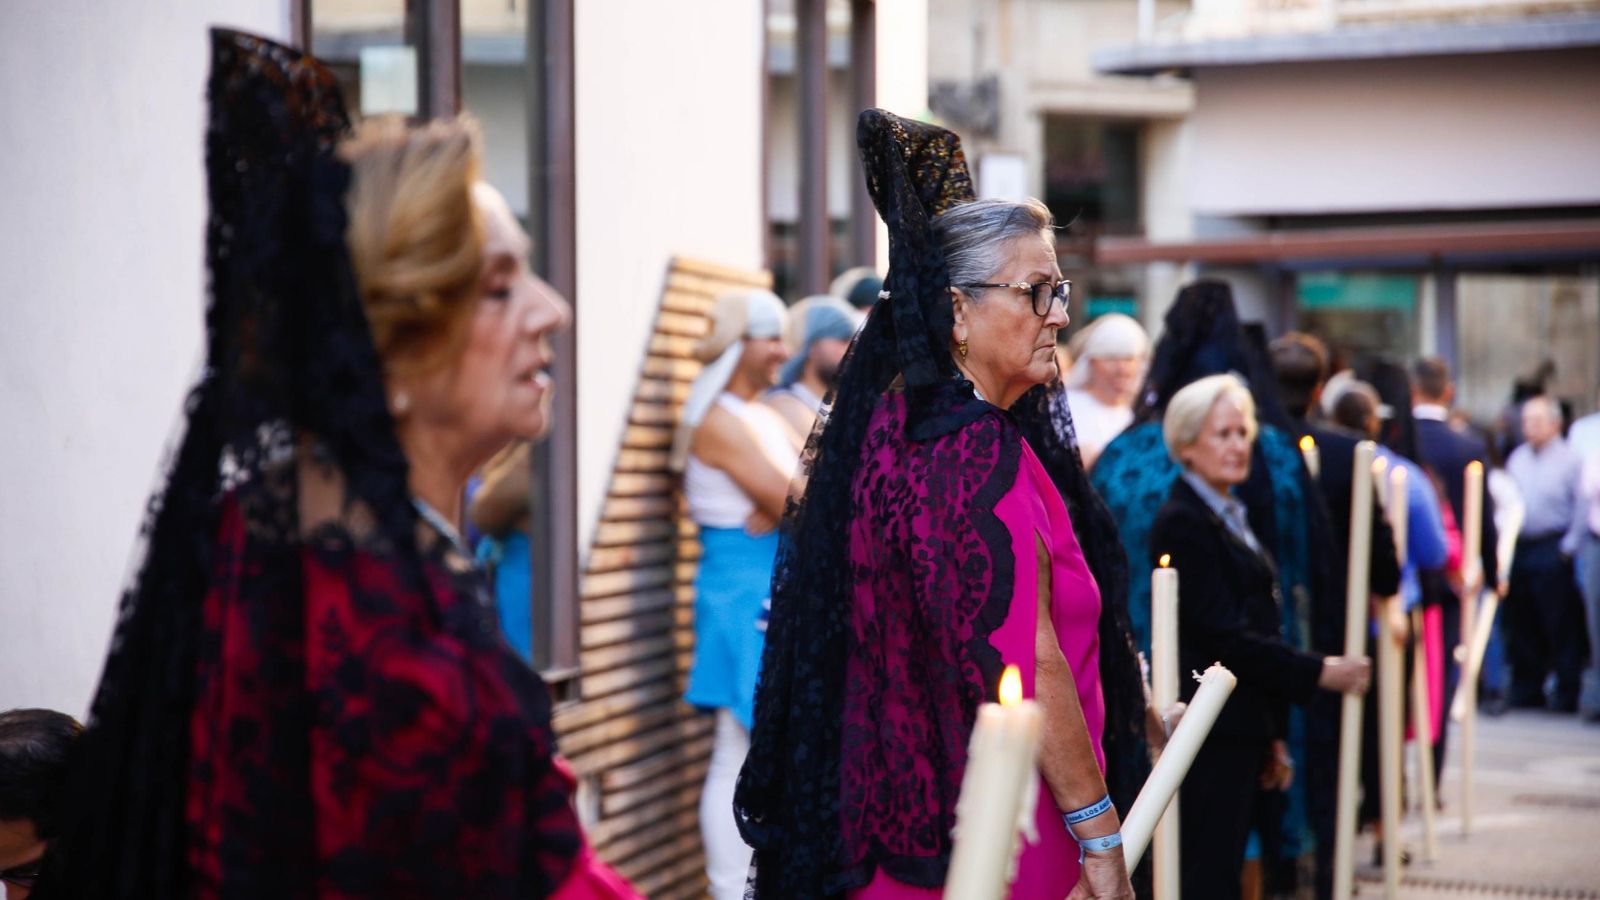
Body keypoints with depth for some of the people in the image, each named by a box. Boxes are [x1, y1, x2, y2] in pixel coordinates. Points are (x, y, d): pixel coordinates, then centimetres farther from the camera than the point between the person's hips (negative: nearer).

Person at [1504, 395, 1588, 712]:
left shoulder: (1570, 459, -4)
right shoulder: (1517, 458, 14)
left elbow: (1582, 508, -8)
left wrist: (1569, 547, -11)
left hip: (1552, 553, -6)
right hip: (1519, 551, 6)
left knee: (1562, 627, -2)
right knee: (1521, 625, 9)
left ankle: (1567, 694, 5)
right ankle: (1526, 690, 17)